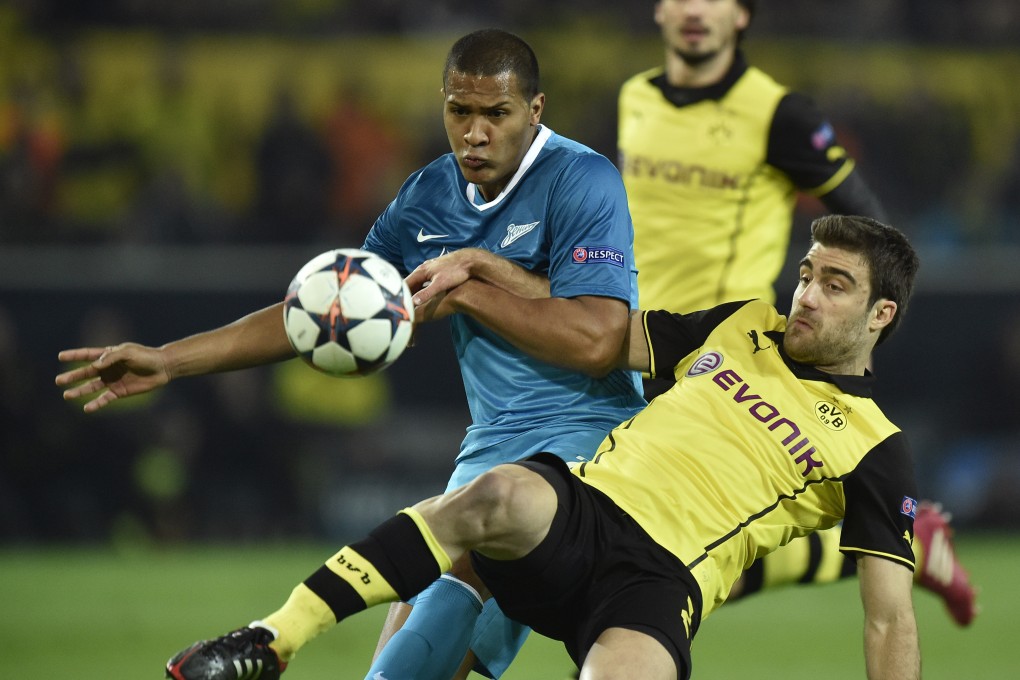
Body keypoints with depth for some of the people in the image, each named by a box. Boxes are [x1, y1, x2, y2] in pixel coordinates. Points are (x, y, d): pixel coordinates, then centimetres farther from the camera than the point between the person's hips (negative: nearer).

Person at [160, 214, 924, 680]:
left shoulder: (873, 448, 8)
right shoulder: (745, 327, 22)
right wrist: (486, 289, 15)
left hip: (659, 580, -3)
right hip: (576, 507, 3)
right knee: (500, 495, -35)